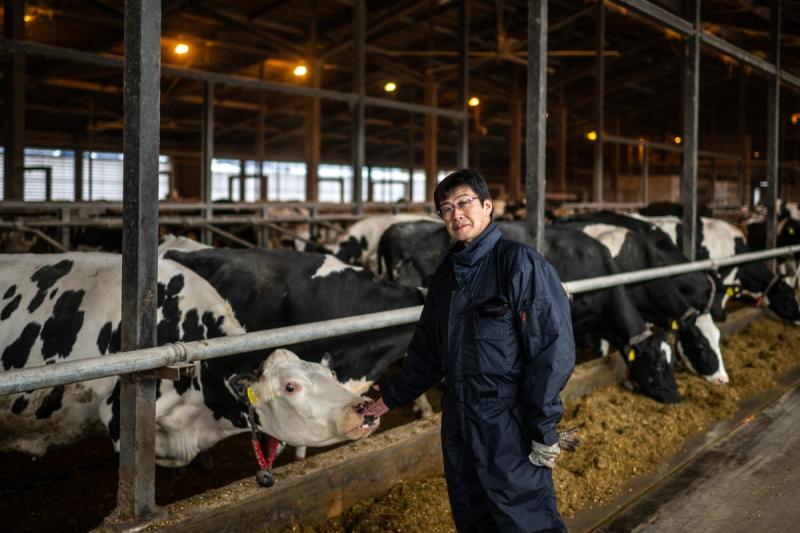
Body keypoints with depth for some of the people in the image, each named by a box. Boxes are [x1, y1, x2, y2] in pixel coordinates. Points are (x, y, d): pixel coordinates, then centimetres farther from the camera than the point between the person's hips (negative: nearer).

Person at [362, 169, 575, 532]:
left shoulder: (520, 264, -12)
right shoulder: (446, 274, 11)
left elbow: (552, 348, -16)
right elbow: (428, 350, 20)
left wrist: (544, 429, -17)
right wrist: (393, 395, 19)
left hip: (509, 428, -7)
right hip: (457, 424, 7)